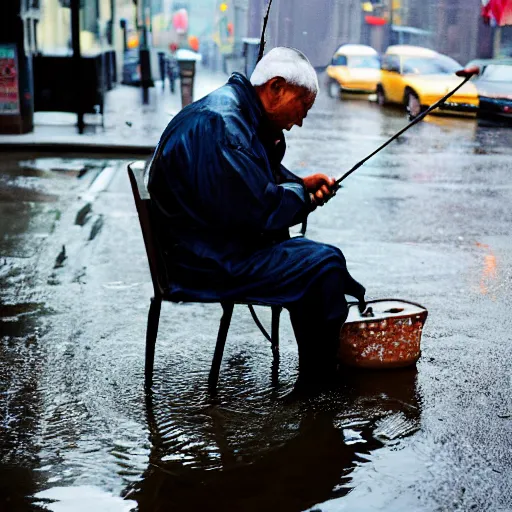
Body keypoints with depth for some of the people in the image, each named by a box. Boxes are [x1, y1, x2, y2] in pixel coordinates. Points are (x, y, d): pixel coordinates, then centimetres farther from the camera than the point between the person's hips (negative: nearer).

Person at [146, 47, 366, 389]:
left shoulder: (241, 116, 12)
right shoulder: (220, 125, -22)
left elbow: (264, 178, 25)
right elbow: (261, 210, -26)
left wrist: (301, 184, 6)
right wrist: (301, 194, -6)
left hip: (225, 248, 11)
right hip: (208, 264, -11)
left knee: (324, 256, 17)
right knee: (323, 265, -16)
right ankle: (320, 383, -3)